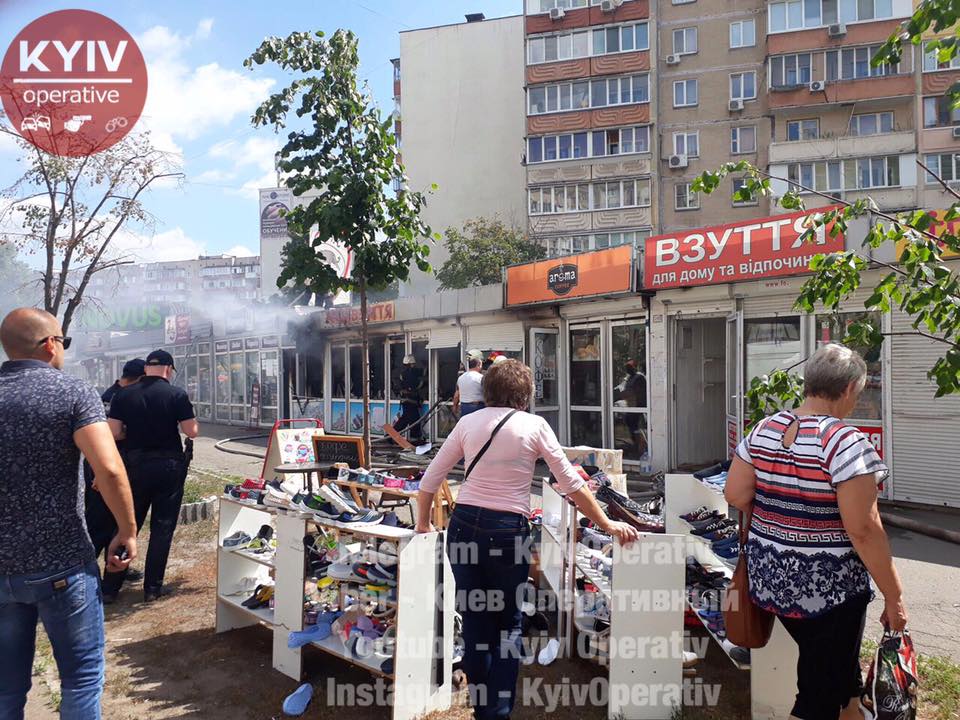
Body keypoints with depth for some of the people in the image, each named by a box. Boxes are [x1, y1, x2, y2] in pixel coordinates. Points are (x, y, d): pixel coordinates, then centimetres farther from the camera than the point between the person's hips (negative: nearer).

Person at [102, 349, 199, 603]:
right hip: (168, 467, -2)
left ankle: (109, 588, 18)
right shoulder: (176, 394, -9)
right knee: (162, 529, 7)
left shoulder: (124, 395, -1)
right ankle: (152, 588, 12)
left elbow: (114, 432, -3)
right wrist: (182, 422, 12)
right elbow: (192, 432, -9)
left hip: (135, 465, 3)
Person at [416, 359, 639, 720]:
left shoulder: (468, 422, 6)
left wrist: (423, 523, 22)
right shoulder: (534, 425, -1)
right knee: (508, 625, 16)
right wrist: (607, 524, 8)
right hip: (508, 532, -3)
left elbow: (430, 480, 8)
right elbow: (572, 484, -1)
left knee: (474, 622, 16)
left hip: (463, 526, 3)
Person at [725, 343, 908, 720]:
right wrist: (893, 596, -10)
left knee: (837, 667, 28)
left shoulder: (763, 430, -1)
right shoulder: (846, 442, -20)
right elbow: (863, 530, -21)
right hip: (827, 587, -6)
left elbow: (735, 495, 1)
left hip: (770, 577, 6)